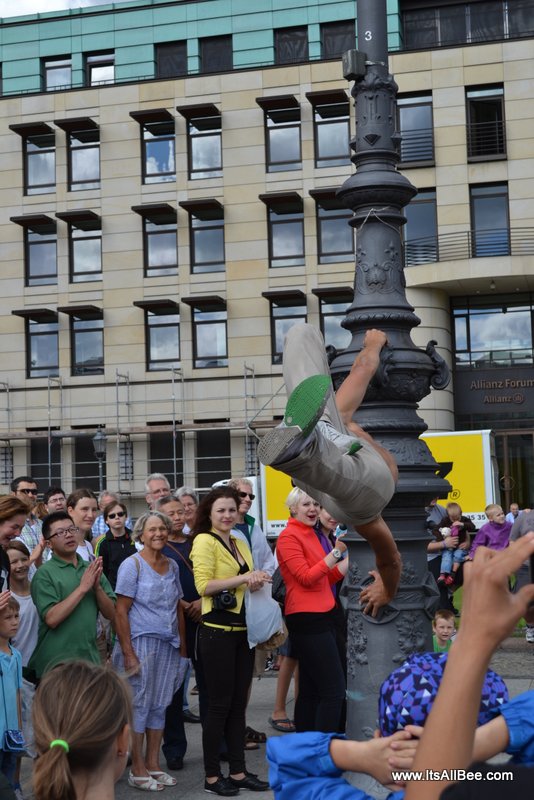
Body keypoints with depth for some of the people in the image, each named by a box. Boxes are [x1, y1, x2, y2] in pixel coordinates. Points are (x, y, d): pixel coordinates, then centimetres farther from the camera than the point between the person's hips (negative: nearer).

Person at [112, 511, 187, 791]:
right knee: (139, 704, 0)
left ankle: (153, 764, 21)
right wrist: (128, 653, -16)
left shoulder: (172, 566, 11)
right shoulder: (132, 565, -7)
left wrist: (182, 647, 13)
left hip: (168, 646, 6)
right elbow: (121, 611, -11)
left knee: (159, 705, 11)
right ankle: (137, 769, 10)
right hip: (141, 643, -6)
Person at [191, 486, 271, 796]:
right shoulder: (204, 541, -6)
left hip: (243, 629, 7)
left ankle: (238, 771, 18)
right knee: (220, 704, -1)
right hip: (217, 630, -7)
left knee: (239, 703, 11)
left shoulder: (241, 544, 15)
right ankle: (212, 776, 9)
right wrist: (242, 578, -20)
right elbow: (203, 584, -16)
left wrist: (257, 582, 0)